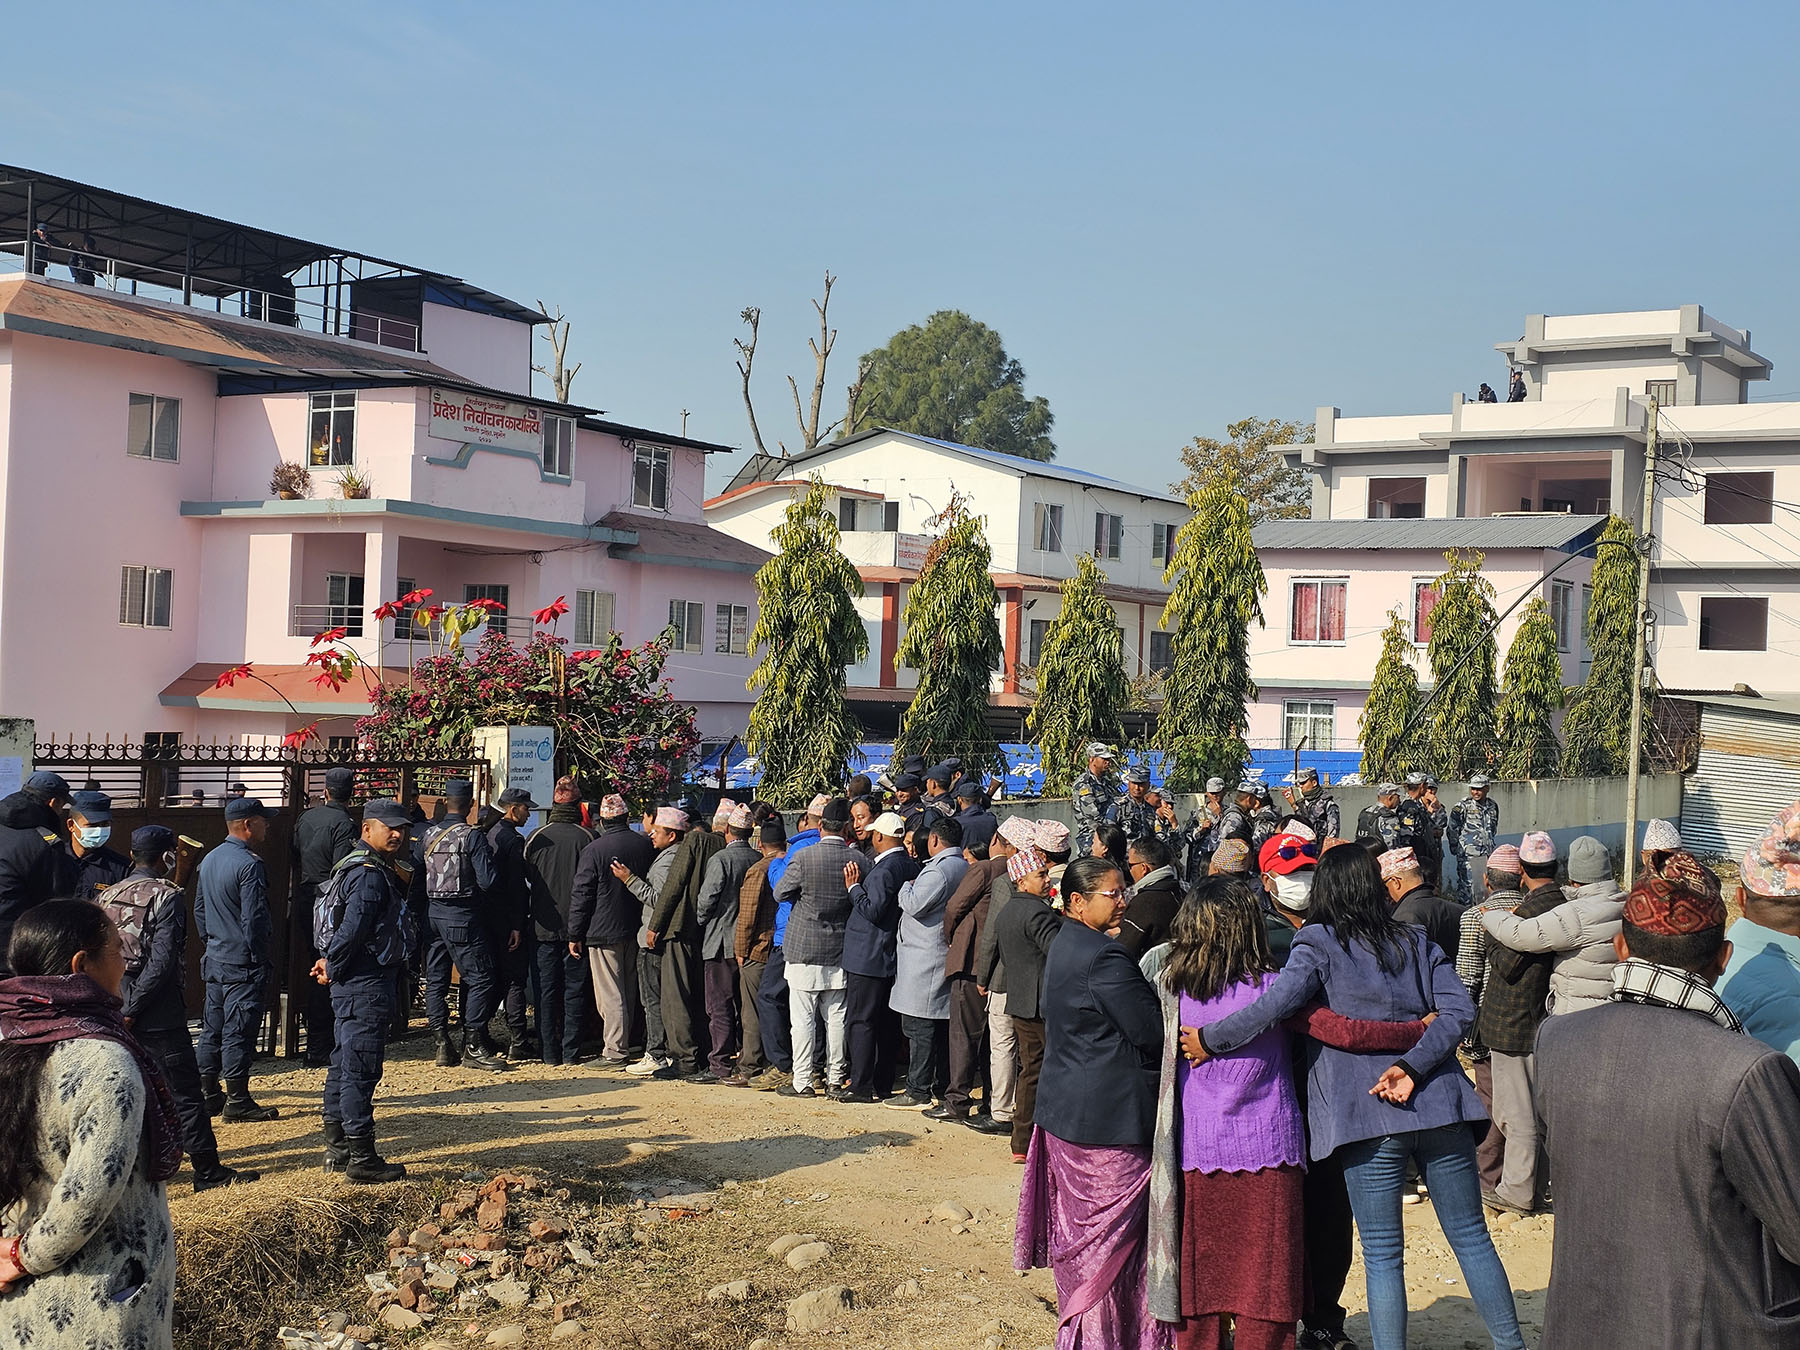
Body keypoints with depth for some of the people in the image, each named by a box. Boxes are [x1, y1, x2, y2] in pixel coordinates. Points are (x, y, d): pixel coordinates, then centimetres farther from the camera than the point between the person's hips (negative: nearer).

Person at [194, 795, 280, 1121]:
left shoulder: (209, 860, 10)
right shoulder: (249, 864, -18)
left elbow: (199, 909, 18)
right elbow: (254, 919, -20)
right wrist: (261, 959, -12)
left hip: (214, 960, 9)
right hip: (242, 964, -9)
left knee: (212, 1027, 14)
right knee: (239, 1030, -3)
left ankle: (207, 1095, 21)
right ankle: (237, 1100, 1)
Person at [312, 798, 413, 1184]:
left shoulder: (363, 868, 17)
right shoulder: (371, 876, -17)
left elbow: (348, 931, 22)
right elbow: (352, 930, -24)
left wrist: (333, 964, 12)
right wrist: (334, 969, -11)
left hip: (354, 985, 11)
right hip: (367, 985, -11)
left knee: (345, 1063, 16)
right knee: (361, 1068, -6)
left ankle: (338, 1150, 26)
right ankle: (361, 1159, -2)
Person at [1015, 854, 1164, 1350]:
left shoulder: (1065, 945, 12)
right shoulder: (1104, 957, -19)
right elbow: (1152, 1031, -18)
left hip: (1065, 1111, 10)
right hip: (1108, 1119, -10)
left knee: (1079, 1234, 16)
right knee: (1112, 1237, -1)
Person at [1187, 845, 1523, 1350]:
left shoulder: (1319, 943, -1)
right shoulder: (1416, 941, 12)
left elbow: (1277, 1004, -17)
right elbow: (1458, 1008, -1)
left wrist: (1209, 1039, -9)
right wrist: (1413, 1066, -9)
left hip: (1368, 1115, -3)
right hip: (1438, 1106, 4)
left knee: (1383, 1256, 4)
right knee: (1471, 1238, 13)